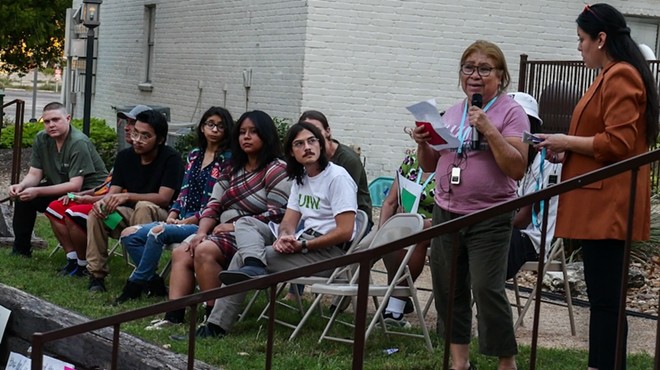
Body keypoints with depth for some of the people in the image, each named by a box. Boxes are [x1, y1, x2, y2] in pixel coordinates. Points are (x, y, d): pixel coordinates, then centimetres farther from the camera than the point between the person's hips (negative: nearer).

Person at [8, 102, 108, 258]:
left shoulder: (79, 143, -24)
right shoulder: (41, 139, -3)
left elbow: (75, 186, -28)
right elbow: (34, 174, 0)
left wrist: (37, 191, -32)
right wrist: (21, 186, -23)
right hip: (61, 187, 8)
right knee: (23, 195, -7)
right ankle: (21, 249, 8)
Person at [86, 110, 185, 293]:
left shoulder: (170, 158, -13)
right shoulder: (125, 156, 3)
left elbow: (164, 198, -20)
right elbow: (113, 192, -1)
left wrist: (128, 196, -29)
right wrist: (103, 201, -26)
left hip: (160, 217, -5)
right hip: (129, 215, 5)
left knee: (143, 207, -37)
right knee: (97, 213, -19)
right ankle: (96, 274, -16)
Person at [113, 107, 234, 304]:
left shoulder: (227, 160, -5)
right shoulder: (194, 155, 16)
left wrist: (189, 220, -14)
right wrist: (172, 216, 0)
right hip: (183, 220, 8)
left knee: (158, 232, -30)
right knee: (129, 235, -6)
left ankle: (135, 284, -16)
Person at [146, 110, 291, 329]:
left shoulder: (276, 170, -6)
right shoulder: (233, 170, 20)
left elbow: (276, 215, -16)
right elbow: (213, 205, 14)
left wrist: (234, 225, -15)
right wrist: (202, 232, -6)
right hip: (225, 232, 9)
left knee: (204, 251, -29)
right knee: (181, 252, -9)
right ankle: (174, 316, -18)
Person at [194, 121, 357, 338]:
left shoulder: (337, 178, -10)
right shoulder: (300, 179, 16)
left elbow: (345, 231, -17)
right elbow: (289, 222, 11)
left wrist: (302, 245, -19)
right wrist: (284, 238, -14)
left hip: (330, 253, -8)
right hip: (304, 242, 8)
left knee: (243, 257, -15)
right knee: (245, 223, -7)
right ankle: (255, 266, -32)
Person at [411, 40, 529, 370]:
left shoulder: (510, 112, -5)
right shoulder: (452, 113, 12)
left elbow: (517, 168, -14)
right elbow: (430, 166, 18)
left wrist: (489, 130, -21)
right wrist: (423, 143, -2)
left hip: (489, 218, -6)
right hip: (446, 213, 6)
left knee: (487, 289, -11)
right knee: (448, 289, 9)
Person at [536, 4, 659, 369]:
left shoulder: (621, 77, -14)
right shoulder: (611, 75, 19)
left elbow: (617, 143, -20)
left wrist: (567, 142, -10)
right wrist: (568, 150, 14)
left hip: (609, 205, -11)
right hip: (600, 203, 11)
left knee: (605, 296, -9)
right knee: (602, 293, 12)